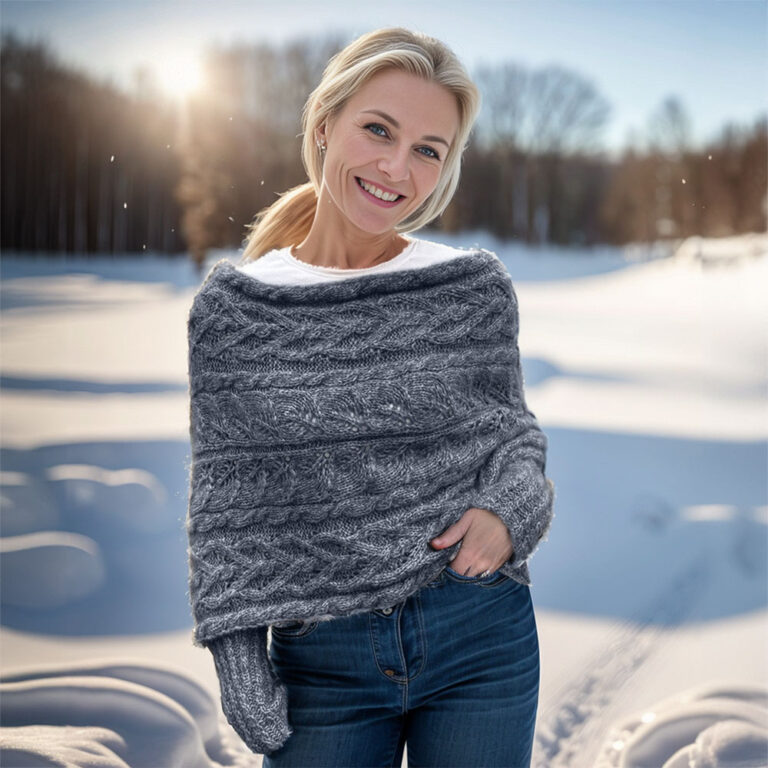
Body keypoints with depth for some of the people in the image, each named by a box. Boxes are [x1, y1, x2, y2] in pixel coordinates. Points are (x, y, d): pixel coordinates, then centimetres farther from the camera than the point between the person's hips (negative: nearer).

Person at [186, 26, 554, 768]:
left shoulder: (475, 285, -4)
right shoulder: (235, 305, -4)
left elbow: (515, 431, 7)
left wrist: (511, 510, -13)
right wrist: (233, 650, -3)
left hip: (481, 637, 1)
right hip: (323, 659, 0)